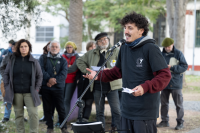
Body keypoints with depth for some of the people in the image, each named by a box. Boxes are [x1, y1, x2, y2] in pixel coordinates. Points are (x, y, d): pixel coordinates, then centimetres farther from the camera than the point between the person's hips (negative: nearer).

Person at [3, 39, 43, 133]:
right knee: (18, 114, 6)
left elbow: (39, 76, 9)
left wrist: (37, 88, 1)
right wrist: (7, 87, 4)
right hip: (16, 93, 1)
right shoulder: (12, 60, 5)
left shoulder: (34, 62, 4)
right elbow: (6, 74, 12)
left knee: (33, 113, -9)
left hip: (29, 93, -1)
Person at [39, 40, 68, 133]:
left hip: (58, 87, -1)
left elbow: (64, 73, -4)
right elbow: (41, 70, -5)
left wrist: (55, 80, -17)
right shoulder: (43, 58, 9)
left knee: (61, 108, -2)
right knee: (47, 108, 5)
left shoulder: (63, 60, 9)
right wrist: (49, 79, -19)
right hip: (45, 87, 1)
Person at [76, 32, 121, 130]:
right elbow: (80, 61, 20)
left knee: (117, 111, -7)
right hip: (97, 86, 4)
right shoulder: (91, 53, 13)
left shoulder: (116, 51, 2)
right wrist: (87, 71, 5)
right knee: (99, 112, 12)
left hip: (112, 86, -4)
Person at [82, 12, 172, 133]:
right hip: (127, 110, 7)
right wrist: (99, 75, 9)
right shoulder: (124, 48, 12)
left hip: (145, 112, -7)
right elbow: (118, 71, 22)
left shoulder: (150, 48, -11)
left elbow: (165, 75, -15)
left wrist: (145, 87, -28)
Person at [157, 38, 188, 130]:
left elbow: (185, 66, -9)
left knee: (178, 104, 1)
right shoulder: (161, 54, 6)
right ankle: (164, 121, 20)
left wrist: (172, 67, -18)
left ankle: (180, 122, 10)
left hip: (175, 83, -4)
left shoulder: (178, 54, -5)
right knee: (164, 103, 9)